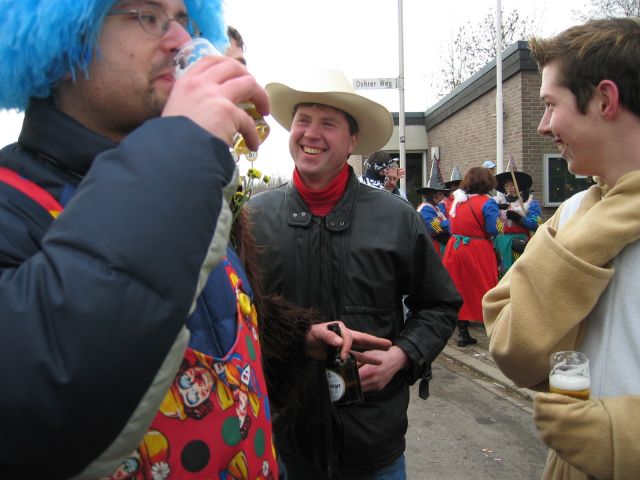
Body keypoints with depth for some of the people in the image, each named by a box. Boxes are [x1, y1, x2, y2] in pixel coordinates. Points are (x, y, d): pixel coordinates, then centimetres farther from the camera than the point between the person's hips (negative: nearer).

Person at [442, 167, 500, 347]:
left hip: (455, 249, 5)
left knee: (460, 290, 11)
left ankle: (463, 333, 17)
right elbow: (493, 230, -15)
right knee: (484, 289, 6)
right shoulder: (487, 203, -11)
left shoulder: (457, 200, 5)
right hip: (478, 252, -5)